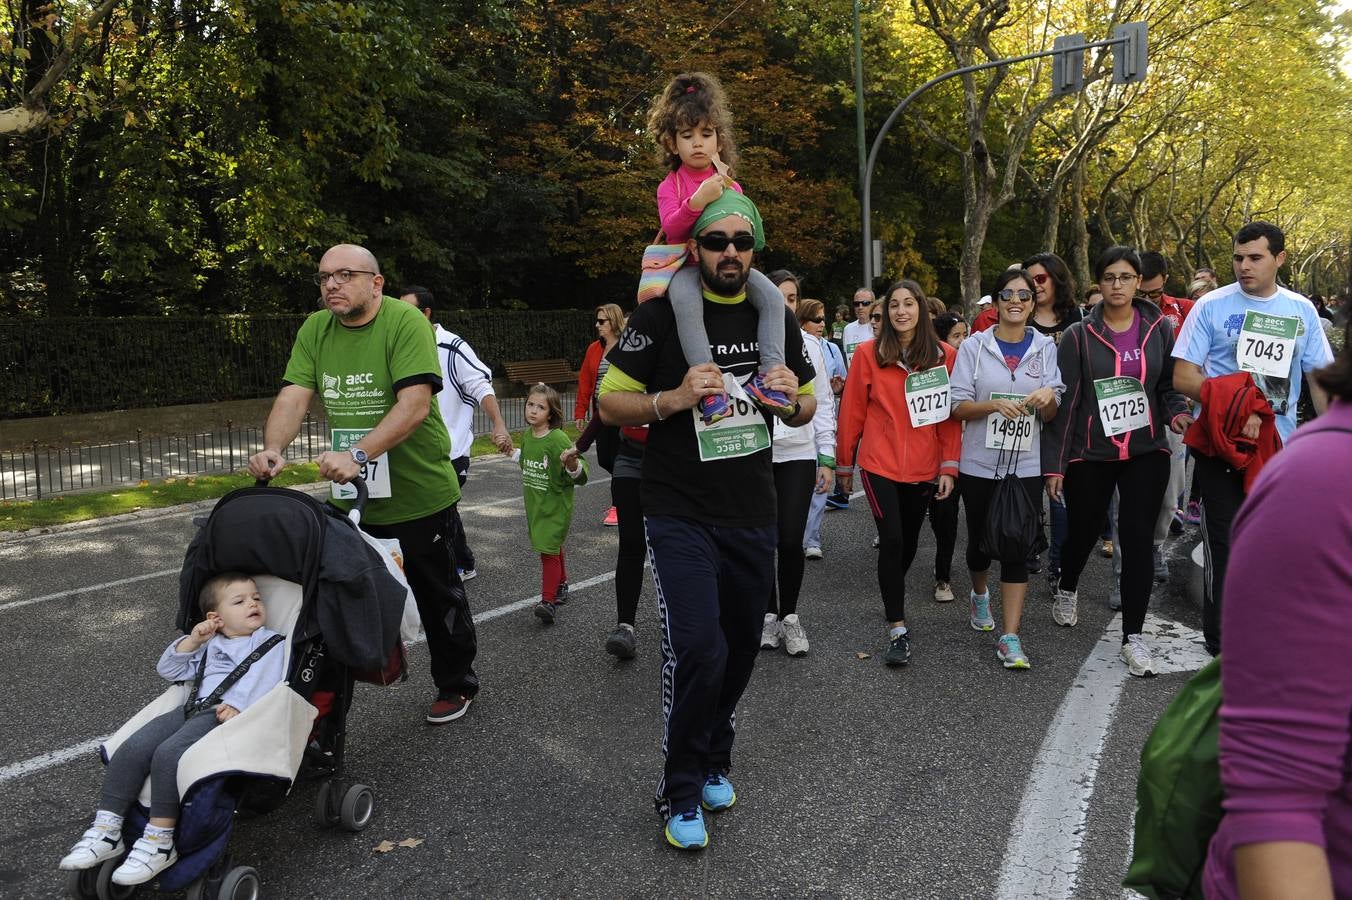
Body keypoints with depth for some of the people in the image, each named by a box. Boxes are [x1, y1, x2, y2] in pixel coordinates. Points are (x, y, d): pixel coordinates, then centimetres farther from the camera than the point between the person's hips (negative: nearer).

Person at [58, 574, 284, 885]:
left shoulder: (272, 643, 11)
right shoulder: (209, 645, 32)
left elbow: (269, 684, -7)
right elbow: (168, 670, 30)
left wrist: (240, 707, -24)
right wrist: (191, 641, 15)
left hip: (228, 717, -7)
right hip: (191, 710, 7)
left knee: (168, 754, -29)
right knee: (132, 749, -14)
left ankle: (160, 841, -23)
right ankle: (106, 832, -8)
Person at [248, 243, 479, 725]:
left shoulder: (405, 322, -16)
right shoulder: (315, 329, 3)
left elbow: (415, 405, -26)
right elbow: (293, 397, -6)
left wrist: (358, 455, -36)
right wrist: (273, 450, -25)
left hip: (417, 493, -5)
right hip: (349, 495, 5)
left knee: (437, 595, 11)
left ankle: (456, 683, 32)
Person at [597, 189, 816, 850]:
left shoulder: (776, 316, 7)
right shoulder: (661, 314, -7)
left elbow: (805, 412, 16)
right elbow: (609, 404, -5)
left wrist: (794, 397, -8)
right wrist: (673, 399, -22)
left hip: (753, 516, 5)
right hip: (680, 516, -5)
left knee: (740, 649, 14)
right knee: (698, 650, -17)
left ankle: (712, 763, 38)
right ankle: (680, 794, 5)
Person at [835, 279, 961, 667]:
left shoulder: (944, 356, 0)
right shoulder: (868, 354, -6)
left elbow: (950, 416, 2)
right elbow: (851, 412, -1)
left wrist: (949, 466, -2)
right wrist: (844, 464, 4)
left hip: (924, 467, 3)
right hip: (880, 464, -2)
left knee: (909, 541, 15)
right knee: (892, 541, -9)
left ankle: (893, 593, 43)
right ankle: (897, 630, -2)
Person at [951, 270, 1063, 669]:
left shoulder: (1045, 347, 5)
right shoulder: (974, 347, 0)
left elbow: (1051, 414, 5)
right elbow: (959, 406, -3)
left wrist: (1048, 398, -18)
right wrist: (994, 404, -22)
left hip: (1026, 466, 0)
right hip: (979, 464, 0)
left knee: (1017, 549, -4)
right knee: (981, 541, 13)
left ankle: (1010, 637, 1)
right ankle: (979, 593, 45)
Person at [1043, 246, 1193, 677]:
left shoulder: (1159, 329, 2)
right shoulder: (1079, 336, -4)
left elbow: (1168, 386, 11)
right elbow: (1064, 402, -5)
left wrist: (1177, 413, -11)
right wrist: (1054, 463, -7)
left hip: (1146, 453, 1)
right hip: (1090, 456, -1)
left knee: (1137, 542, -2)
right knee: (1083, 533, 14)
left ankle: (1133, 637, 9)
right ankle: (1067, 588, 46)